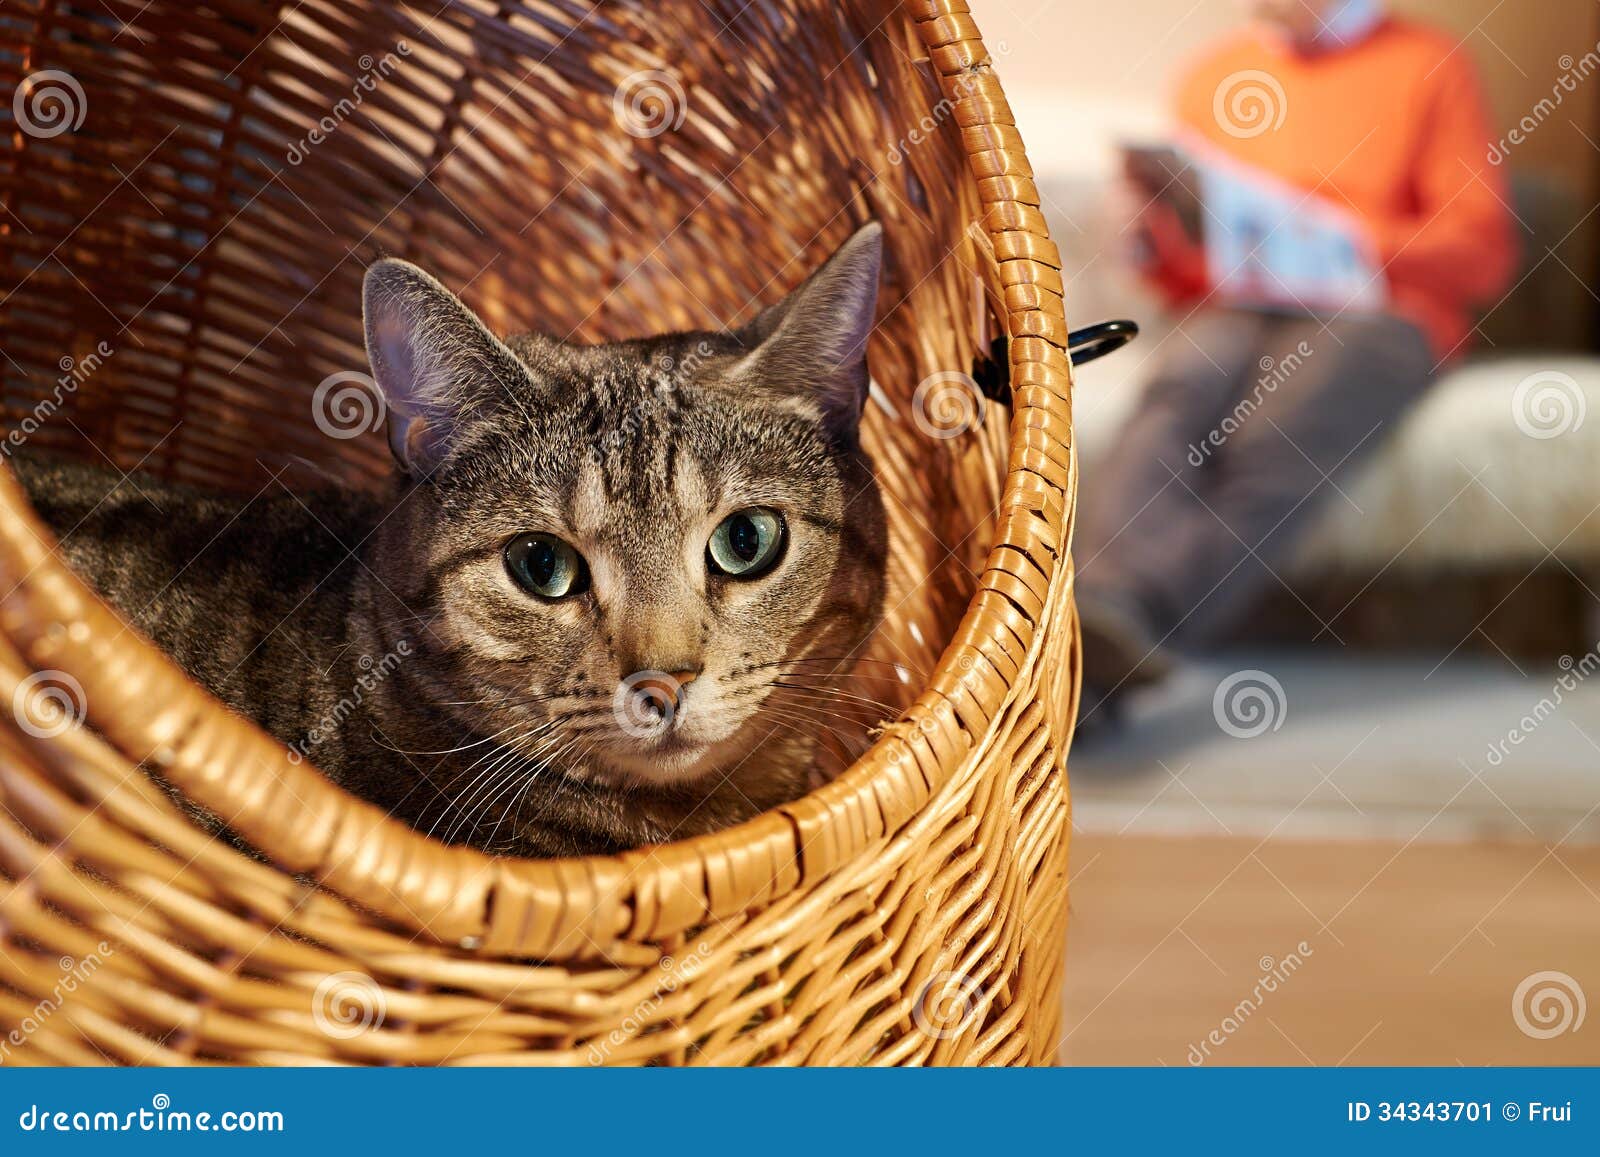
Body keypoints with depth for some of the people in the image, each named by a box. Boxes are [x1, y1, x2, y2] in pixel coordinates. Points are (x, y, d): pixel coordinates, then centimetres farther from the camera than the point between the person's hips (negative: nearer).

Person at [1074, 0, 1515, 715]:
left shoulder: (1427, 65, 11)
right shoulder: (1213, 75, 21)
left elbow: (1483, 252, 2)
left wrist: (1344, 242, -13)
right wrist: (1163, 238, -3)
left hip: (1377, 314, -2)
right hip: (1232, 314, 3)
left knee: (1271, 449, -35)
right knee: (1172, 408, -33)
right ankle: (1106, 631, -56)